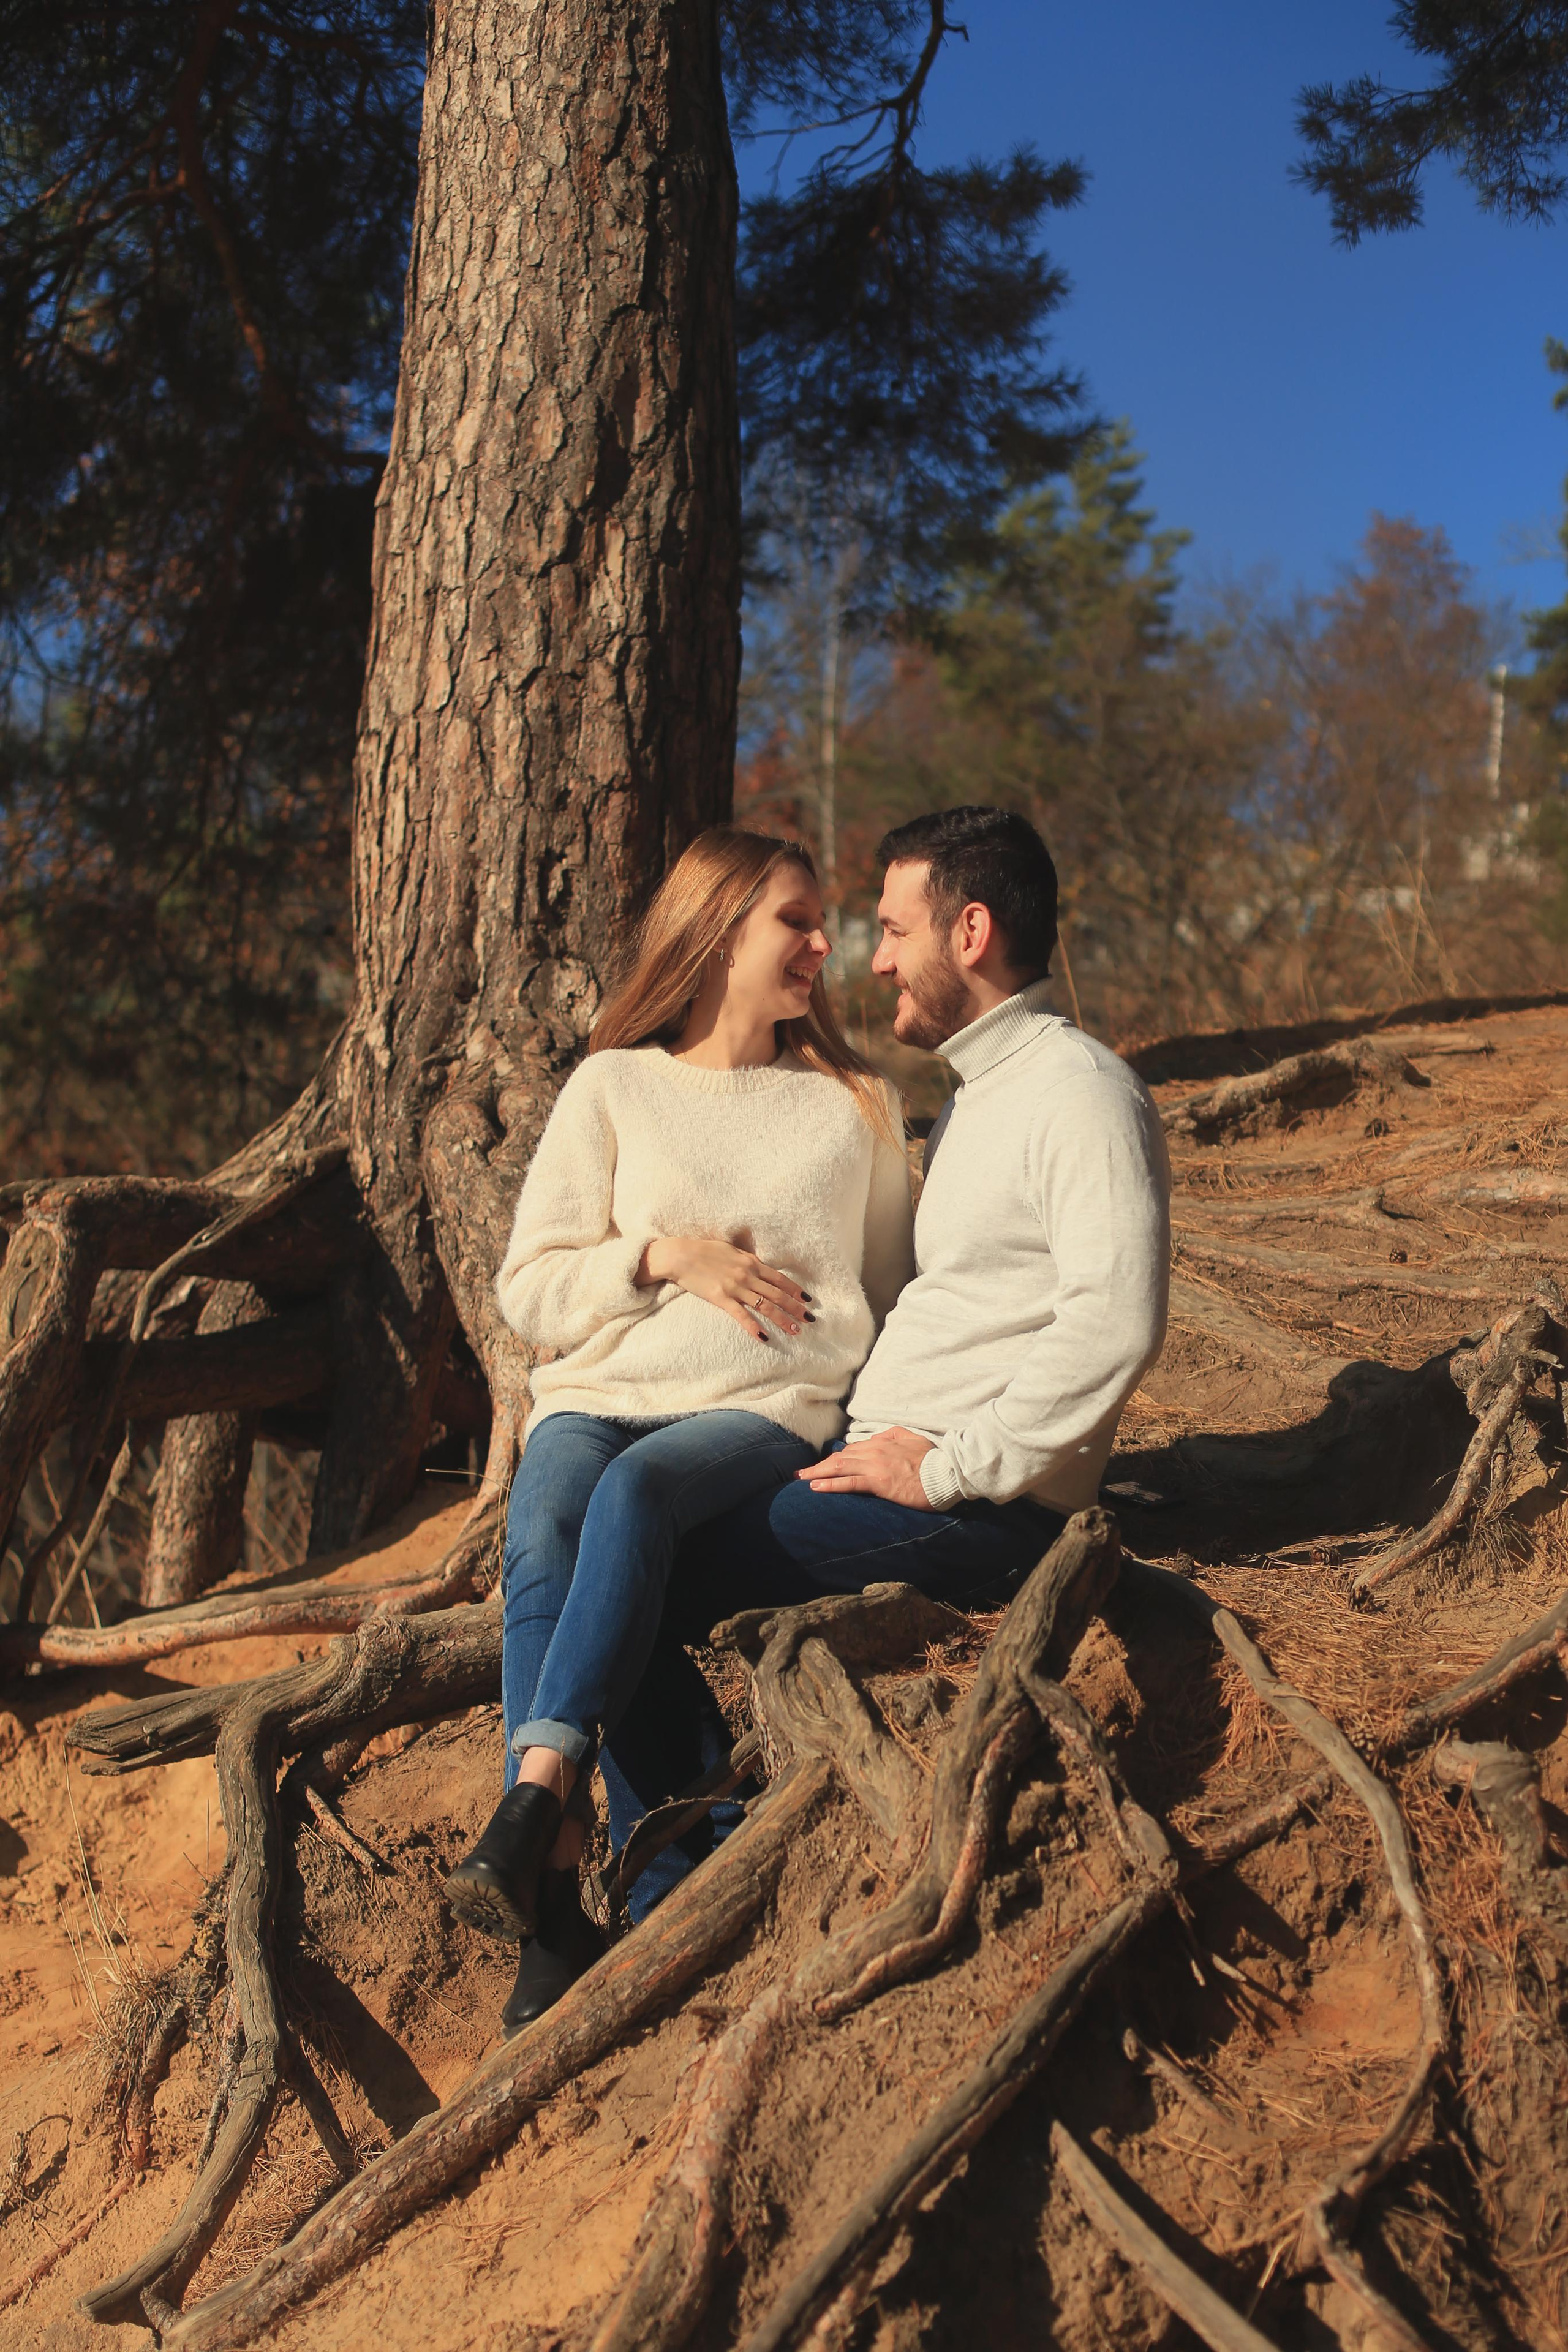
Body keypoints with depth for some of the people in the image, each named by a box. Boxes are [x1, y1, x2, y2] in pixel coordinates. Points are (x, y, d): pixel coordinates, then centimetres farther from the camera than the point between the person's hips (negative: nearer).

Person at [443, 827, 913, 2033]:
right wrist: (664, 1259, -5)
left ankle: (534, 1804, -45)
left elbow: (889, 1293, 26)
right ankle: (556, 1906, -39)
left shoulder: (857, 1105, 21)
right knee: (542, 1531, -33)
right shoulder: (614, 1086, 16)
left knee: (637, 1488, -36)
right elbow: (531, 1288, 11)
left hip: (769, 1407, 0)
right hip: (601, 1390, 1)